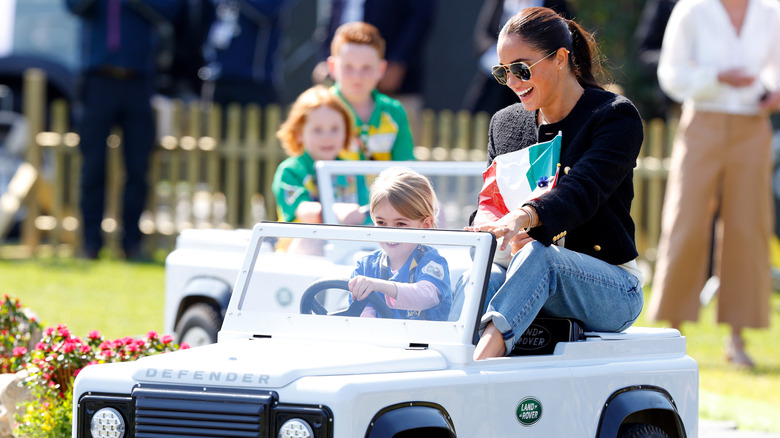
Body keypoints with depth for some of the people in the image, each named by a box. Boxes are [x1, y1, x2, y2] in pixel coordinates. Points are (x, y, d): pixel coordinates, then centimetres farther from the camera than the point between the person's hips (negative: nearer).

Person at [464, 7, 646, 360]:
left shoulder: (616, 116, -4)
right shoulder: (503, 124, 15)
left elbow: (583, 190, -21)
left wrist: (523, 218, -42)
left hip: (612, 286, -5)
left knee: (537, 255, -38)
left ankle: (475, 367, -59)